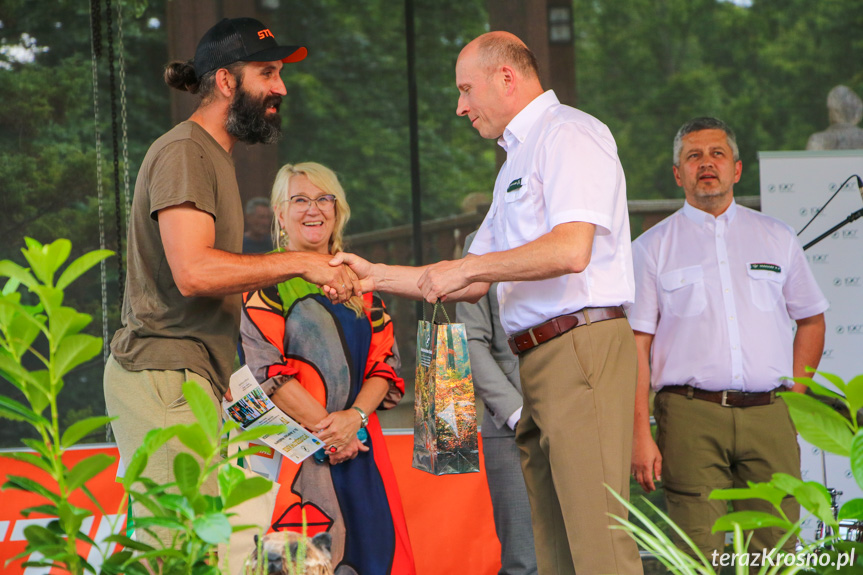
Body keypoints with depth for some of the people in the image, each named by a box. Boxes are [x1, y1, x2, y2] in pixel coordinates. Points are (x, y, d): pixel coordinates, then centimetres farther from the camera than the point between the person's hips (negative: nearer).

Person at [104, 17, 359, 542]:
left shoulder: (215, 157, 24)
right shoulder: (184, 152, -8)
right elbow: (193, 272, -20)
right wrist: (301, 263, -14)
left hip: (193, 378, 10)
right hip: (164, 380, -10)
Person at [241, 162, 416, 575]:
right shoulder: (266, 282, 2)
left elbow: (385, 361, 10)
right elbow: (266, 368, -7)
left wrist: (354, 417, -8)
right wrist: (325, 427, -12)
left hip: (360, 442, 5)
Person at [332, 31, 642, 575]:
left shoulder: (568, 133, -4)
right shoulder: (518, 159, 27)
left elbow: (571, 249, -19)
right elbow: (474, 284, 28)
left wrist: (465, 267, -10)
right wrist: (377, 276, 22)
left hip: (582, 346, -10)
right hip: (539, 359, 10)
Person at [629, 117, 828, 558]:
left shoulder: (776, 238, 16)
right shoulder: (652, 248, 8)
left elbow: (811, 320, 23)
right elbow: (636, 345, 2)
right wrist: (640, 434, -6)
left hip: (769, 417, 2)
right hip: (690, 417, -2)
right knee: (698, 555, -8)